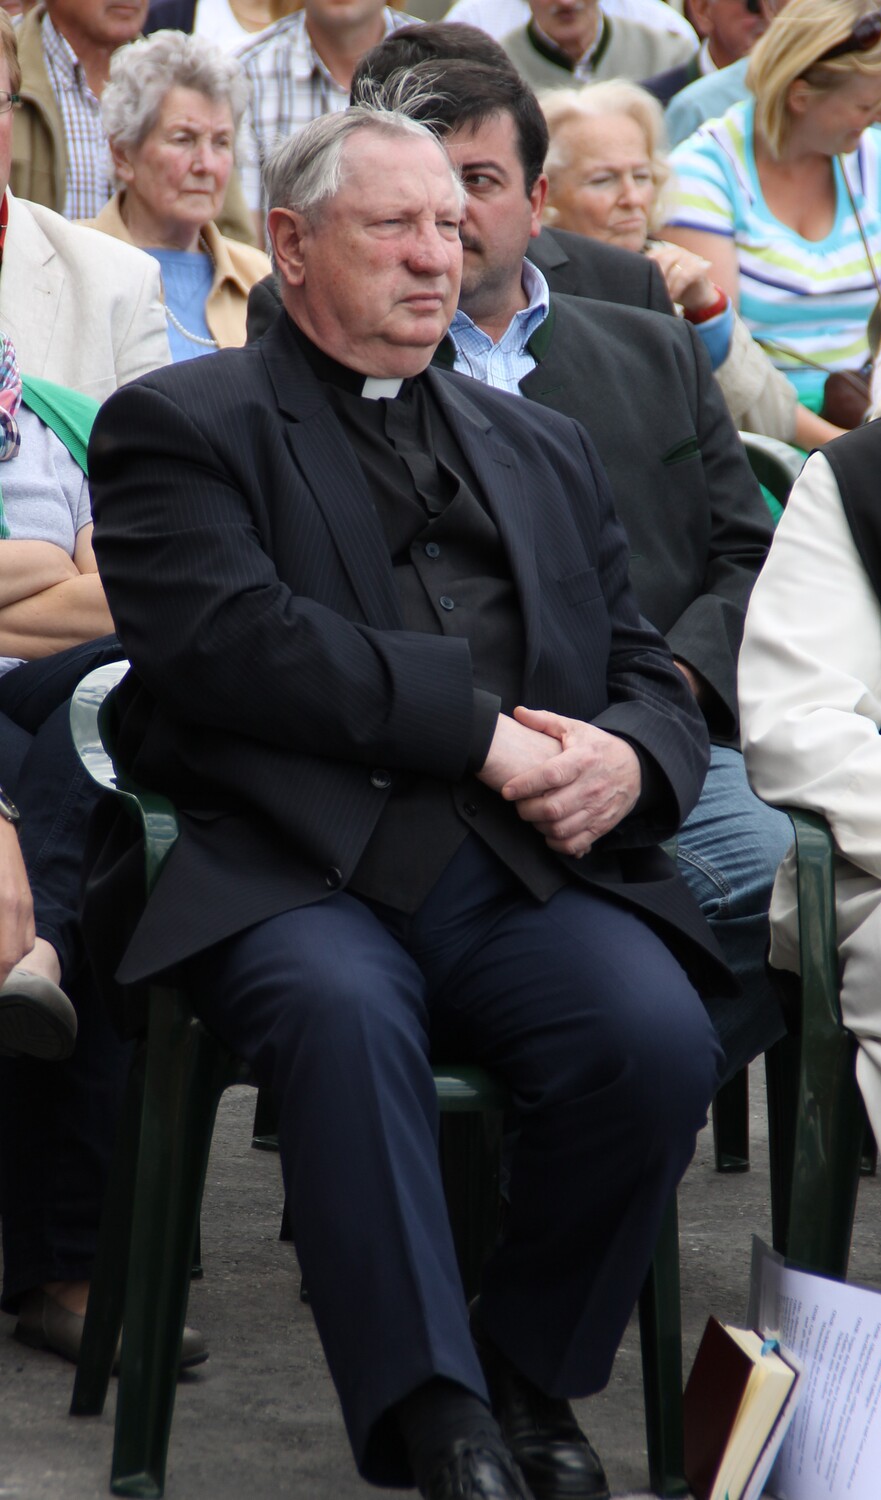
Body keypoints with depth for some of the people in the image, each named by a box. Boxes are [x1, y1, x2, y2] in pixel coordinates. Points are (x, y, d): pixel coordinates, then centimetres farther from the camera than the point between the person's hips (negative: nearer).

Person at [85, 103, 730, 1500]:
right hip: (288, 864, -4)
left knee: (657, 1033, -26)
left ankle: (532, 1378, -4)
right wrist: (477, 731, -11)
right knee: (345, 1012, -37)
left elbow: (643, 670, 23)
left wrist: (627, 759, -3)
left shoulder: (543, 447, 28)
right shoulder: (180, 425, 10)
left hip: (522, 865, 4)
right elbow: (224, 639, -7)